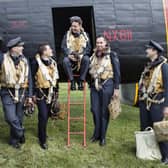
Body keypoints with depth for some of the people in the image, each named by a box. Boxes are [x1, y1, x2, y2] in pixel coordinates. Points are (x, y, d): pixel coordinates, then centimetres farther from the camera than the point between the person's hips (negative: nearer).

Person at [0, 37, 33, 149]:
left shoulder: (24, 60, 3)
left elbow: (29, 78, 6)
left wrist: (29, 96, 3)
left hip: (21, 92, 3)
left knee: (19, 118, 10)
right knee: (11, 117, -12)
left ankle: (14, 140, 26)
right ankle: (21, 134, 11)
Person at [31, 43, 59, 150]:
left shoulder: (53, 62, 9)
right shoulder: (36, 62, -11)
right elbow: (32, 78, -8)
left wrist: (56, 92, 17)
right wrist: (33, 93, -10)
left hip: (51, 92, 6)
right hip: (41, 92, -6)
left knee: (47, 115, 13)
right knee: (43, 116, -9)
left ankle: (41, 133, 34)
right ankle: (43, 140, 2)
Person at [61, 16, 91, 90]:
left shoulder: (85, 35, 9)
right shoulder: (67, 35, 9)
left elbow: (88, 48, -1)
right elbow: (63, 47, 0)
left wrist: (81, 55, -19)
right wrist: (69, 55, -19)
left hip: (81, 58, 0)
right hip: (70, 58, 0)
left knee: (86, 59, -34)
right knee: (65, 60, -34)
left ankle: (81, 81, -25)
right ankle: (72, 81, -26)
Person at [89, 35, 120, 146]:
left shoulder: (111, 55, -4)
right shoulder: (94, 55, 11)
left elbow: (117, 72, -6)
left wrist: (116, 88, -10)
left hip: (107, 85, -5)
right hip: (95, 85, 5)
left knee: (104, 111, 2)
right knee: (95, 110, 6)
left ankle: (103, 136, 14)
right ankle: (96, 133, 23)